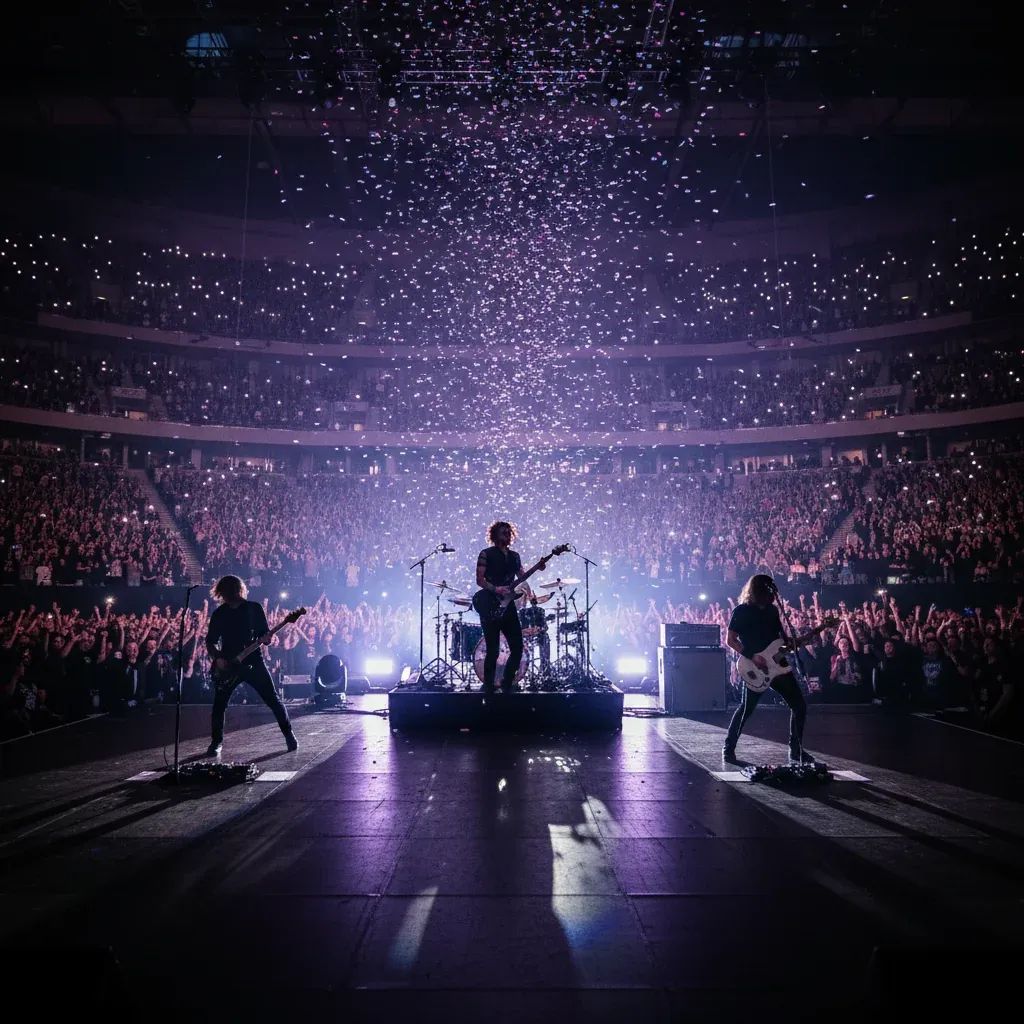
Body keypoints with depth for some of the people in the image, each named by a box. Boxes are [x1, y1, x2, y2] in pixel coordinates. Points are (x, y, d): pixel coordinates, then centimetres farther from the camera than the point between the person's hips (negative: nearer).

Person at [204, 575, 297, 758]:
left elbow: (265, 633, 3)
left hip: (253, 662, -1)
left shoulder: (254, 608, 1)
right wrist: (217, 658, -8)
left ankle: (289, 735, 11)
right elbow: (210, 641, 8)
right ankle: (216, 743, 14)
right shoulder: (219, 613, 4)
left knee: (273, 700, -2)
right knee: (219, 705, -3)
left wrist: (266, 639, -20)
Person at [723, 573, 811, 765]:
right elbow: (730, 639, -9)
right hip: (755, 669, -7)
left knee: (799, 705, 5)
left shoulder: (772, 609, 13)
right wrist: (751, 656, -18)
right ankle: (728, 749, 6)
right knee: (747, 708, -9)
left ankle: (796, 749, 18)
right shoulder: (741, 611, -6)